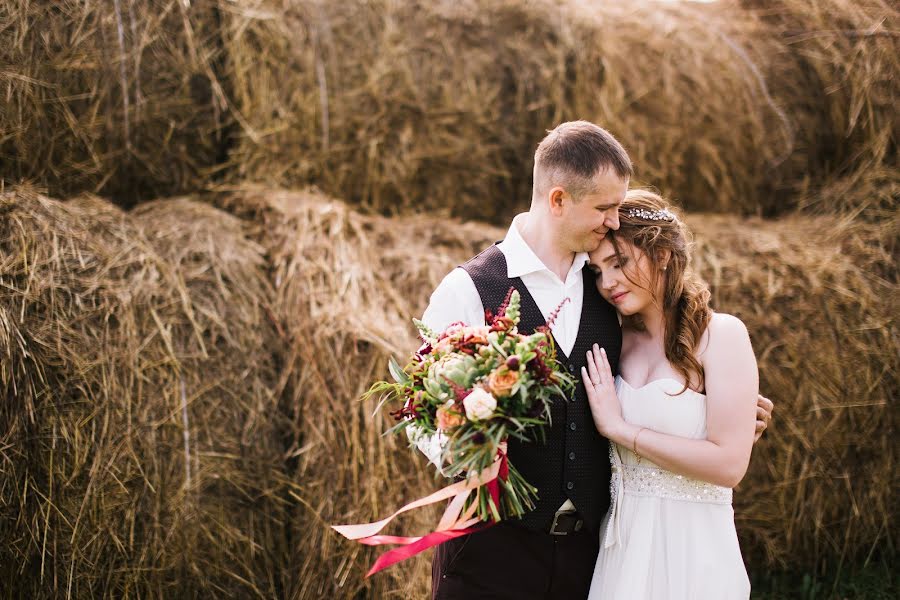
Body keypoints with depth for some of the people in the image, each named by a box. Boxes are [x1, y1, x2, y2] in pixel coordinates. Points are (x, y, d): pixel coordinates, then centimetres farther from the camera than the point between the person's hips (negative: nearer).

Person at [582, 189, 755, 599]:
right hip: (620, 548, 5)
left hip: (692, 553, -4)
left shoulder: (720, 334, -9)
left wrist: (619, 427, -14)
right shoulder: (616, 342, 6)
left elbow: (729, 464, -18)